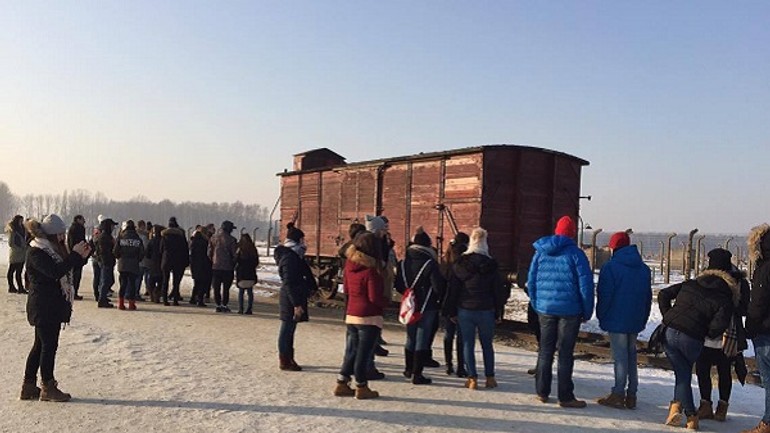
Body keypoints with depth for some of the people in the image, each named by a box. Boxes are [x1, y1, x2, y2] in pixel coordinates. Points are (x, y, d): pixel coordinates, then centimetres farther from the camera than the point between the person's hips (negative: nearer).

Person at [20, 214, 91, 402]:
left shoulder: (52, 249, 15)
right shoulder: (36, 253, -15)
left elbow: (66, 269, 17)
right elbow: (55, 272, -27)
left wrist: (82, 256, 2)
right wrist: (75, 254, -24)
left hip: (53, 307, 10)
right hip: (43, 307, -10)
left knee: (41, 345, 13)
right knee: (49, 345, -3)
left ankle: (29, 386, 21)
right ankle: (48, 388, 6)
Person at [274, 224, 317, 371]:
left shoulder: (294, 255, 11)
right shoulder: (289, 257, -19)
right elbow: (289, 283, -22)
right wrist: (296, 304, -23)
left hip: (293, 297, 10)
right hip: (291, 299, -10)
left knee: (289, 328, 16)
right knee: (287, 328, 0)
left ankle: (287, 358, 26)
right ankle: (284, 360, 9)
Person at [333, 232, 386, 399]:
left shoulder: (349, 265, 4)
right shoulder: (371, 270, -17)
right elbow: (374, 297, -16)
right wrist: (385, 302, 1)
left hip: (351, 315, 7)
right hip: (369, 317, -7)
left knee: (351, 351, 16)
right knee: (363, 353, 2)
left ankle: (342, 384, 19)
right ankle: (361, 387, 12)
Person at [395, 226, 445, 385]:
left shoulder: (403, 263, 1)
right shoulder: (430, 263, -15)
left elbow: (398, 285, 5)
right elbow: (438, 286, -15)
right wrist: (440, 299, 4)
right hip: (427, 306, -5)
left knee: (410, 338, 18)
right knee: (422, 340, -1)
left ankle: (408, 369, 29)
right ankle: (417, 374, 0)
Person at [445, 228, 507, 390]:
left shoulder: (460, 264, -1)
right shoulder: (491, 265, -2)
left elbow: (453, 289, 1)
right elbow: (499, 291, 0)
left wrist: (452, 312, 7)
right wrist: (499, 313, 7)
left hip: (465, 310, 0)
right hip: (486, 310, 0)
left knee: (468, 345, 4)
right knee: (487, 344, 12)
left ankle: (472, 378, 2)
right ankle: (490, 377, 16)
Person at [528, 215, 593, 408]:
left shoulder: (540, 252, 6)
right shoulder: (575, 253, -7)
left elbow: (531, 281, 10)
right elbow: (585, 284, -8)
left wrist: (536, 305, 17)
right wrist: (587, 312, 0)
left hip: (545, 309, 4)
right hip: (569, 311, -4)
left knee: (545, 351, 13)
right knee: (565, 353, 1)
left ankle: (542, 392, 19)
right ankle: (565, 397, 7)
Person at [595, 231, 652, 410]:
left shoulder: (610, 267, -10)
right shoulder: (644, 269, 10)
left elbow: (604, 295, -11)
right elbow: (648, 297, 14)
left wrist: (602, 318, 0)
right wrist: (643, 319, 19)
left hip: (617, 320, -6)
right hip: (635, 321, 6)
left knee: (620, 357, -3)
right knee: (631, 355, 12)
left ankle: (618, 395, 0)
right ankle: (631, 395, 15)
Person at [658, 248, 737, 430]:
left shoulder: (690, 284, 9)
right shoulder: (725, 298, -3)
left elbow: (663, 294, 9)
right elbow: (719, 325, -17)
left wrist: (668, 317, 12)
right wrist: (707, 335, 4)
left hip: (669, 333, 2)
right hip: (692, 340, -2)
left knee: (682, 373, 14)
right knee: (684, 374, 18)